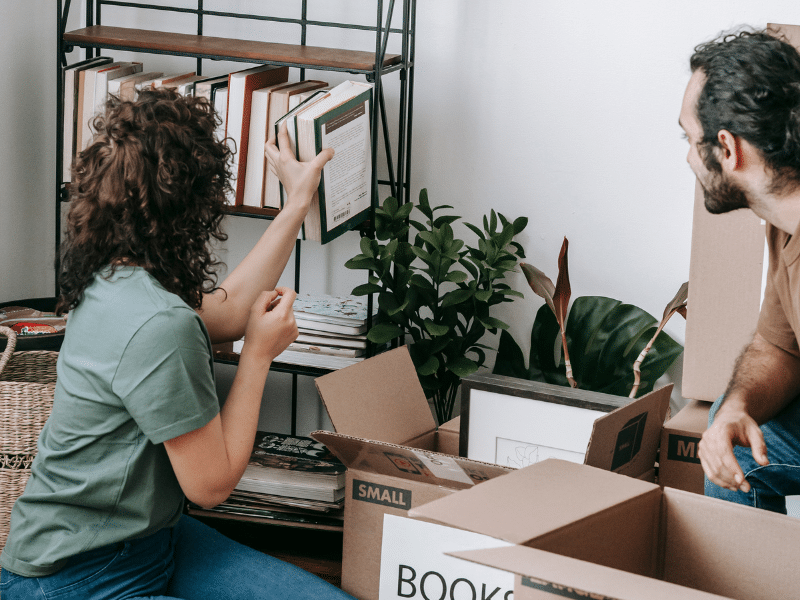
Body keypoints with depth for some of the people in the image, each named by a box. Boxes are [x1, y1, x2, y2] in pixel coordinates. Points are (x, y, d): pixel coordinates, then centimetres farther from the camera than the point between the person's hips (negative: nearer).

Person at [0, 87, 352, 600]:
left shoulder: (113, 278, 1)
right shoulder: (158, 327, -27)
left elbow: (225, 312, 22)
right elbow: (212, 483, -15)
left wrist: (298, 203, 24)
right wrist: (260, 353, -5)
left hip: (153, 537, 10)